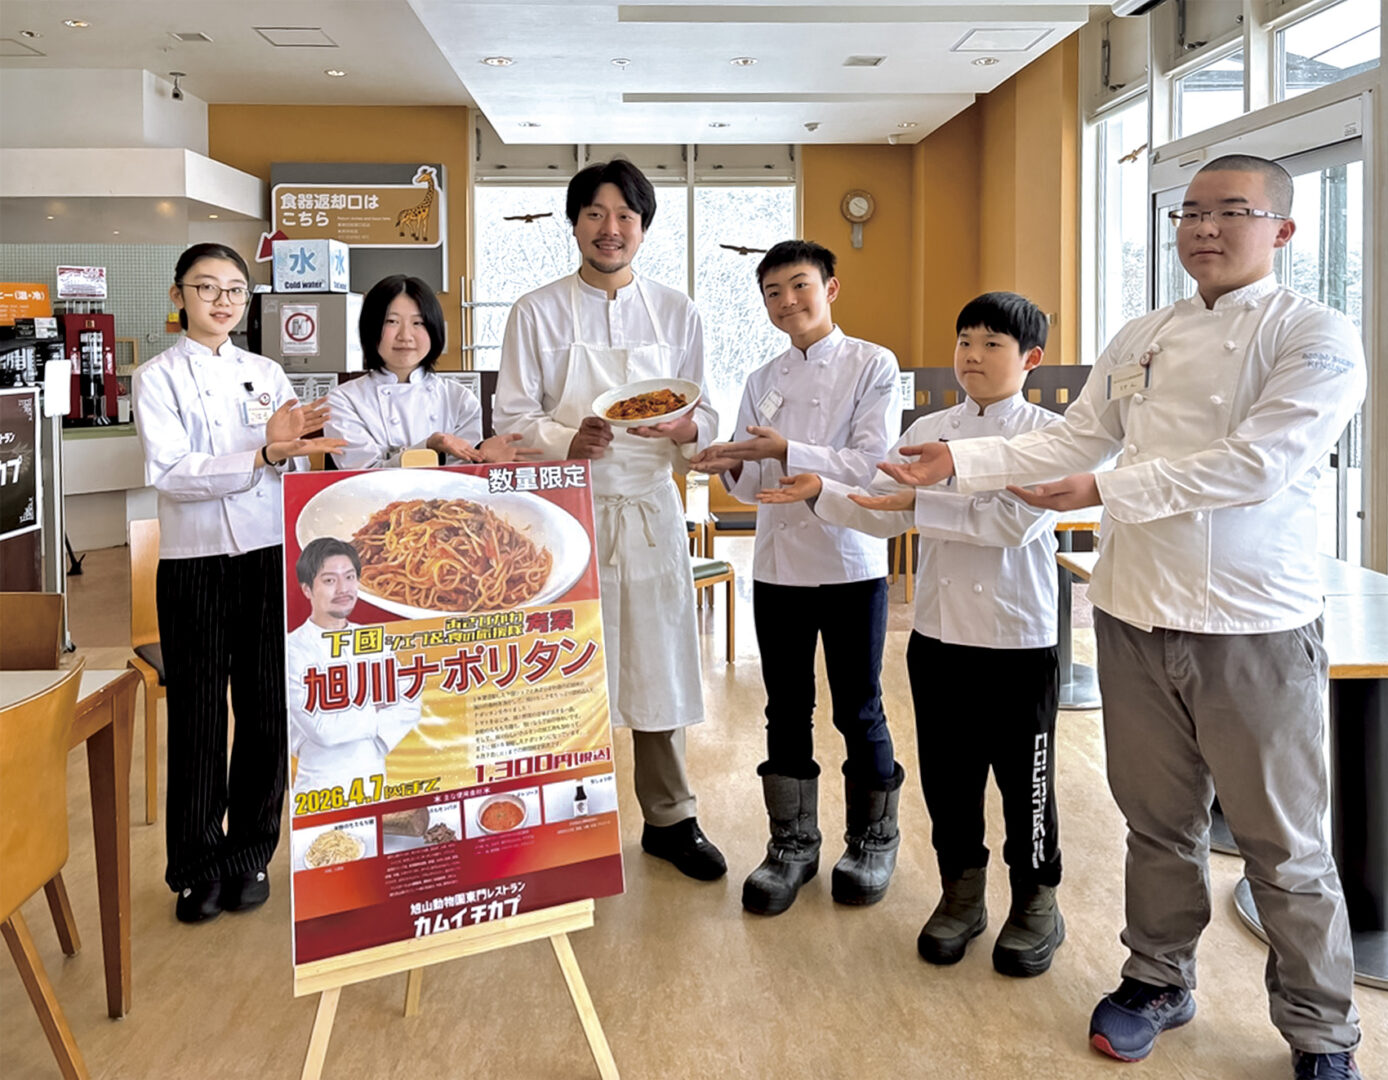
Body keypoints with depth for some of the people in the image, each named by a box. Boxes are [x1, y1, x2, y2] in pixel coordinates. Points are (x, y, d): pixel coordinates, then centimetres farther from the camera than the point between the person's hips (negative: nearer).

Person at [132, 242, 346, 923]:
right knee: (199, 714, 3)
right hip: (195, 562, -3)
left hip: (268, 556, 3)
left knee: (267, 709, 6)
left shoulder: (267, 374, 11)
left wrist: (286, 443, -17)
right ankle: (197, 867, 18)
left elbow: (289, 463, 6)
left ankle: (249, 854, 22)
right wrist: (261, 456, -24)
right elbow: (169, 473, -13)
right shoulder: (158, 377, 1)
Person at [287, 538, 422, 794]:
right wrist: (375, 708, -4)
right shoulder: (293, 651, -10)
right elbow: (322, 728, -18)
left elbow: (409, 707, 2)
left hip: (376, 780, 4)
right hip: (322, 789, -4)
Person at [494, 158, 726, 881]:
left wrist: (685, 429, -15)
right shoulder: (538, 312, 3)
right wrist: (567, 440, -20)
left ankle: (668, 818, 23)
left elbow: (705, 418, 9)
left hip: (649, 505, 2)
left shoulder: (676, 312, 10)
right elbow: (511, 420, -1)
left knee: (657, 658, 7)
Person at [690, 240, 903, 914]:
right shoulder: (763, 383, 10)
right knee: (787, 711, 11)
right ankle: (792, 843, 26)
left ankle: (873, 839, 27)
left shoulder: (873, 366, -5)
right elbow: (755, 485, 11)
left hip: (851, 564, -4)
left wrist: (787, 452, -23)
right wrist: (732, 468, -12)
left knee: (858, 711, 7)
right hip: (778, 565, 4)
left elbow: (872, 465, -15)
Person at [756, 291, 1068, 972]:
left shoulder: (1046, 434, -7)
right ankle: (961, 894, 31)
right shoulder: (928, 431, 8)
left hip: (1018, 639, -4)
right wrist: (821, 493, -4)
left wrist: (919, 503, -22)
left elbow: (1016, 521, -21)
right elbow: (883, 515, 10)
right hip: (938, 634, 5)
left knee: (1024, 781, 7)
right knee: (946, 775, 13)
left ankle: (1036, 904, 26)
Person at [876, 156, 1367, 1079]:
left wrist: (1107, 491, -17)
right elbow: (1074, 439, 13)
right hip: (1136, 618, 5)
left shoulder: (1317, 338, -6)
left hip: (1255, 628, -4)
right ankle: (1160, 978, 36)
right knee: (1159, 820, 17)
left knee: (1284, 846, 6)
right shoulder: (1140, 341, 12)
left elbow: (1254, 465, -18)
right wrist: (960, 462, 3)